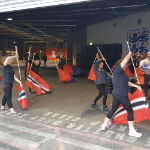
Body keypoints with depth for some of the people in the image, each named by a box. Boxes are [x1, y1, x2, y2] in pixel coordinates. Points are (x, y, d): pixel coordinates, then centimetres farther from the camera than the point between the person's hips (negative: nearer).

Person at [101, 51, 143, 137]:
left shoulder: (120, 73, 14)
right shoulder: (117, 70, -13)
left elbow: (126, 82, 20)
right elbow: (125, 61, -21)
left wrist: (136, 86, 19)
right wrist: (131, 53, -7)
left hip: (116, 95, 9)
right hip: (121, 95, -9)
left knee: (113, 110, 18)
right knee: (130, 111, 4)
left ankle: (104, 125, 26)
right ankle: (132, 131, 11)